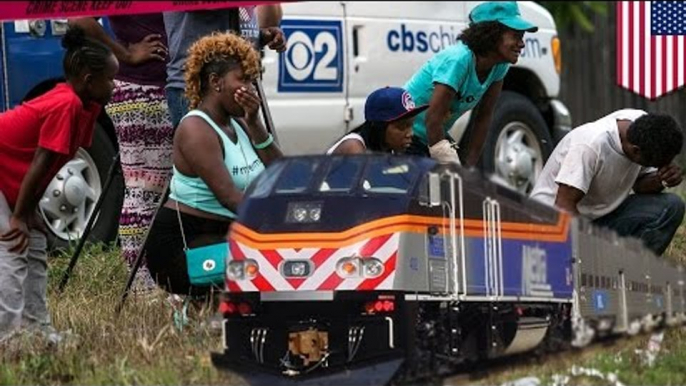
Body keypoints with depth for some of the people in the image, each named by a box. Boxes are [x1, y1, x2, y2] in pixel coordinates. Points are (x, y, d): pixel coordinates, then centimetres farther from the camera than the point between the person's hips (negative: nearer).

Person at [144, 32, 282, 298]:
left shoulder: (237, 125, 14)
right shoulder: (196, 129, -14)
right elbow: (228, 196, -25)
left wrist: (254, 125, -2)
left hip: (225, 235, 9)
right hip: (179, 244, -9)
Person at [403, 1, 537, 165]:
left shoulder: (500, 66, -6)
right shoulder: (458, 60, -29)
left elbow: (484, 117, 1)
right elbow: (433, 118, -29)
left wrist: (470, 165, -2)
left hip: (435, 134, 8)